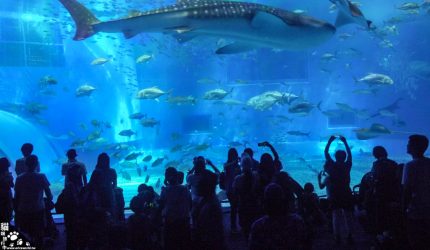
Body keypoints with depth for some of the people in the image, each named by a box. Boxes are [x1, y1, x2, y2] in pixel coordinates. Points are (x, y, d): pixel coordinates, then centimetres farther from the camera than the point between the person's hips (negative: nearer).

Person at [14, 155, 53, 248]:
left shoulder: (19, 178, -1)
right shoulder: (41, 177, -9)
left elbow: (16, 197, 3)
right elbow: (49, 195, -5)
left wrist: (17, 210, 14)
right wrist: (49, 199, 17)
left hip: (23, 211, 2)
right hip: (38, 210, -2)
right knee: (38, 235, 11)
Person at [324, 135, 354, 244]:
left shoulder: (331, 165, -9)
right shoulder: (347, 166, -5)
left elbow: (326, 152, -1)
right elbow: (349, 154, 10)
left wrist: (330, 141, 4)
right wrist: (345, 142, 15)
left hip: (334, 195, -1)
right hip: (346, 194, 1)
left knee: (336, 215, 4)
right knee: (348, 216, 9)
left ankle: (337, 237, 3)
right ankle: (349, 236, 12)